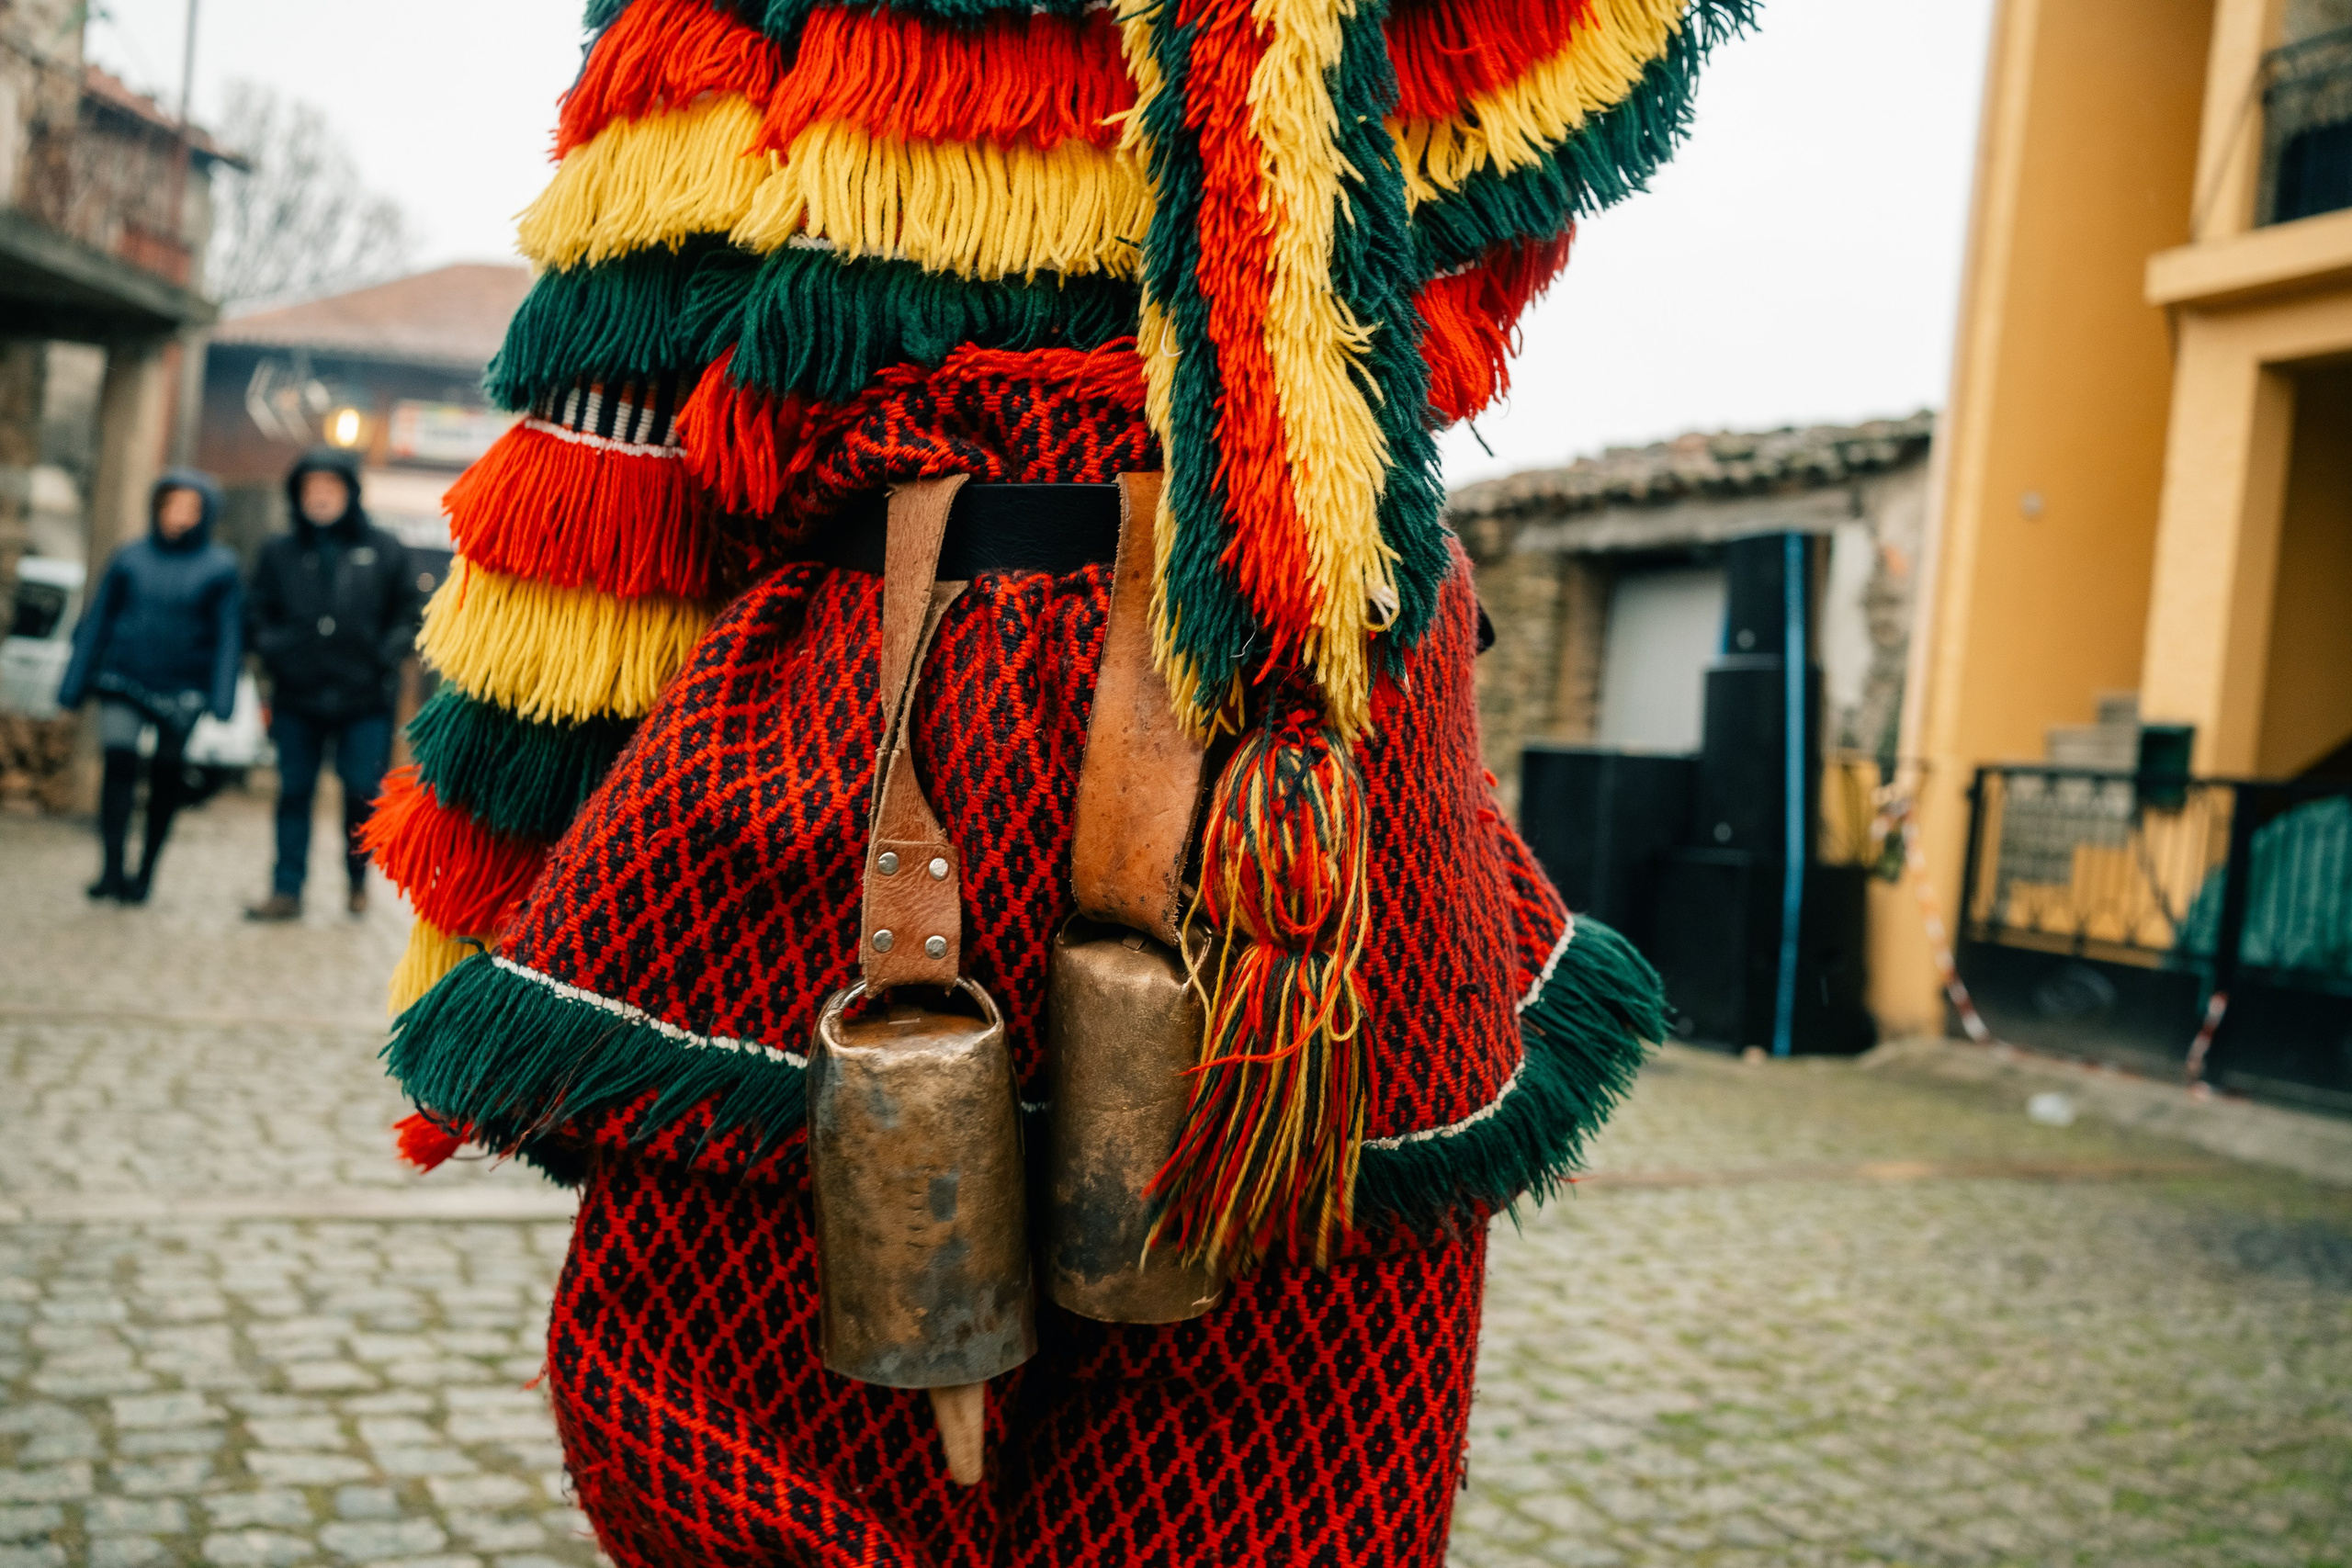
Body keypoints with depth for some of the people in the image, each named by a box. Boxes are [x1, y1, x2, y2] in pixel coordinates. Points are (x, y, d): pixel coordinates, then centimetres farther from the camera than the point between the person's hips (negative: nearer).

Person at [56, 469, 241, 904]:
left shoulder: (220, 567, 0)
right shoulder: (130, 558, 4)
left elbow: (228, 635, -1)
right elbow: (97, 621, 9)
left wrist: (222, 699, -9)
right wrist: (74, 686, 7)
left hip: (182, 688, 0)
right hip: (123, 683, 1)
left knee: (166, 779, 7)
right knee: (118, 764, -15)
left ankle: (145, 871, 19)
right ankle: (112, 868, -14)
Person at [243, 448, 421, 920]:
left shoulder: (384, 551, 3)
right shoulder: (279, 552, 7)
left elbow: (407, 614, 7)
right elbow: (259, 613, 14)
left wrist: (385, 655, -8)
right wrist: (274, 649, -4)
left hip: (365, 699, -2)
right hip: (297, 697, 2)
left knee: (364, 793, 0)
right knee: (294, 792, 6)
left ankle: (358, 879, 22)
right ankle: (287, 890, 13)